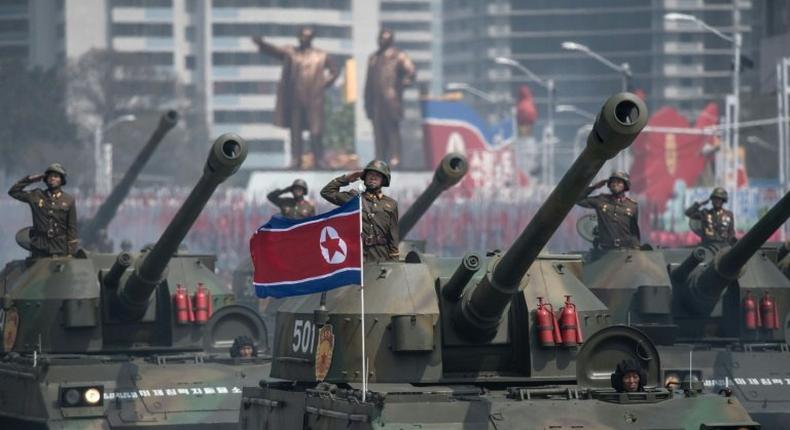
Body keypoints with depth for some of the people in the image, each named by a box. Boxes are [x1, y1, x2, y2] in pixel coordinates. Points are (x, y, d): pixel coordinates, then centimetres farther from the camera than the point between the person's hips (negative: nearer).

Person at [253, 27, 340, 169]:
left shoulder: (321, 56, 8)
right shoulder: (290, 52, 7)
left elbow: (335, 71, 14)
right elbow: (274, 50, -6)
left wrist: (324, 84, 2)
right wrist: (262, 43, -23)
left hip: (314, 101, -1)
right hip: (295, 101, 1)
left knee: (316, 133, -4)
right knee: (295, 132, 3)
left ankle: (319, 161, 2)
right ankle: (295, 160, 6)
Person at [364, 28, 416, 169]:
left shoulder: (398, 56, 3)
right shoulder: (373, 58, 20)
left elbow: (411, 72, -7)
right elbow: (369, 82, 20)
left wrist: (399, 86, -7)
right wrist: (367, 103, 14)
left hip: (391, 102, -6)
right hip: (376, 103, 6)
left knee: (392, 130, -10)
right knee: (379, 133, 4)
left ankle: (394, 160, -12)